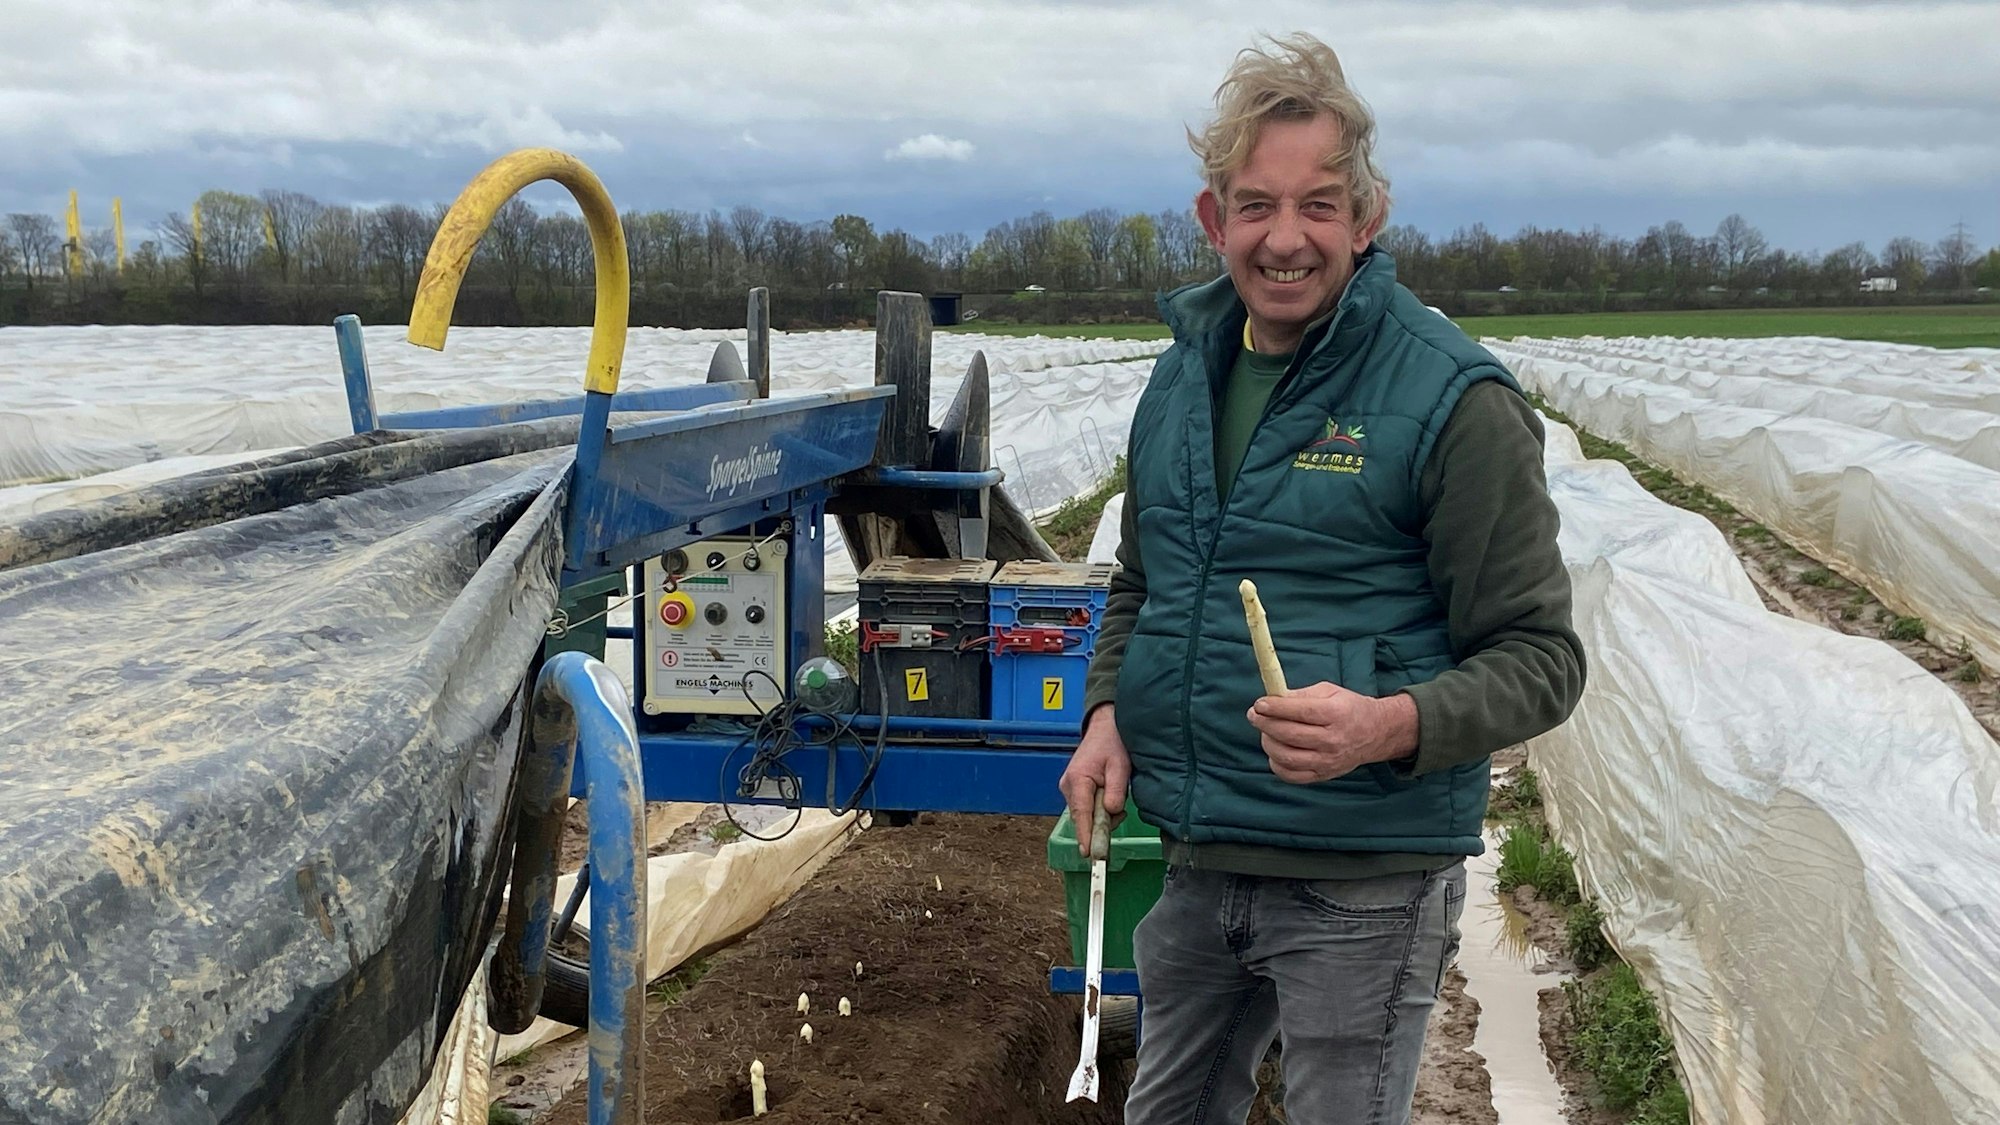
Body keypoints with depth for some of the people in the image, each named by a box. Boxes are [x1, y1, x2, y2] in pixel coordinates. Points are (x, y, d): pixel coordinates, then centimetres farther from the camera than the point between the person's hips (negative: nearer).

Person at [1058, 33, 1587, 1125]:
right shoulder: (1183, 376, 6)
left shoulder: (1453, 400, -14)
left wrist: (1389, 727, -30)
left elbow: (1539, 657, -12)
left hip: (1363, 883, -6)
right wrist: (1106, 710, 1)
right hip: (1195, 865, 6)